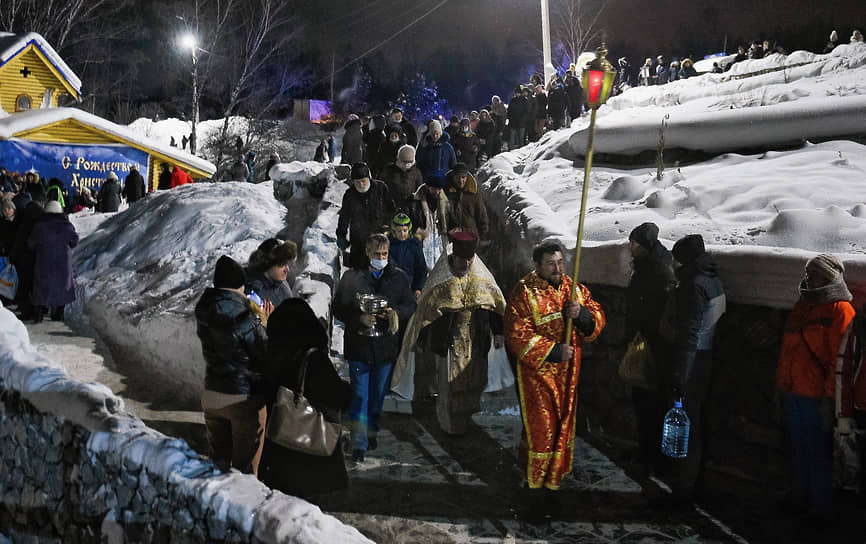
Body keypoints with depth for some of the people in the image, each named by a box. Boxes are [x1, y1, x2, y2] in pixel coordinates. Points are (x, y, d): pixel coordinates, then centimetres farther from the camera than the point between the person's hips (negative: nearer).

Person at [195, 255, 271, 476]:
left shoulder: (204, 314, 0)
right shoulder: (244, 318, -22)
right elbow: (266, 355, -16)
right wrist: (266, 324, -2)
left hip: (211, 397, 6)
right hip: (245, 398, -6)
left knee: (218, 462, 20)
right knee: (246, 467, 5)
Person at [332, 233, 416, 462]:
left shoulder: (398, 277, 4)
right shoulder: (352, 277, -2)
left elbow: (411, 306, 8)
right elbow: (338, 308, -2)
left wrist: (395, 313, -13)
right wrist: (360, 318, -19)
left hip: (386, 346, 2)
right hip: (359, 344, -2)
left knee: (378, 394, 15)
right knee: (360, 395, -3)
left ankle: (372, 431, 35)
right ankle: (359, 443, 3)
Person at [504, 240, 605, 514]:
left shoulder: (574, 289, 6)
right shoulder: (524, 293, -11)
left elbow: (598, 320, 4)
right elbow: (518, 336, -16)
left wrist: (582, 314, -18)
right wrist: (552, 351, -22)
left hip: (567, 374, 6)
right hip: (537, 374, -5)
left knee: (562, 427, 14)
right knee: (540, 430, -3)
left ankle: (550, 479, 34)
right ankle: (535, 487, 14)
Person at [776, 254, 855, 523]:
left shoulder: (839, 310, -9)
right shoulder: (802, 306, 15)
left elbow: (839, 359, -14)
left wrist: (829, 397, -17)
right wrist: (782, 381, 17)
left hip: (817, 397, -7)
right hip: (793, 393, 7)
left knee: (819, 453, 2)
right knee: (799, 450, 16)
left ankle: (821, 509, 14)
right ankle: (800, 500, 29)